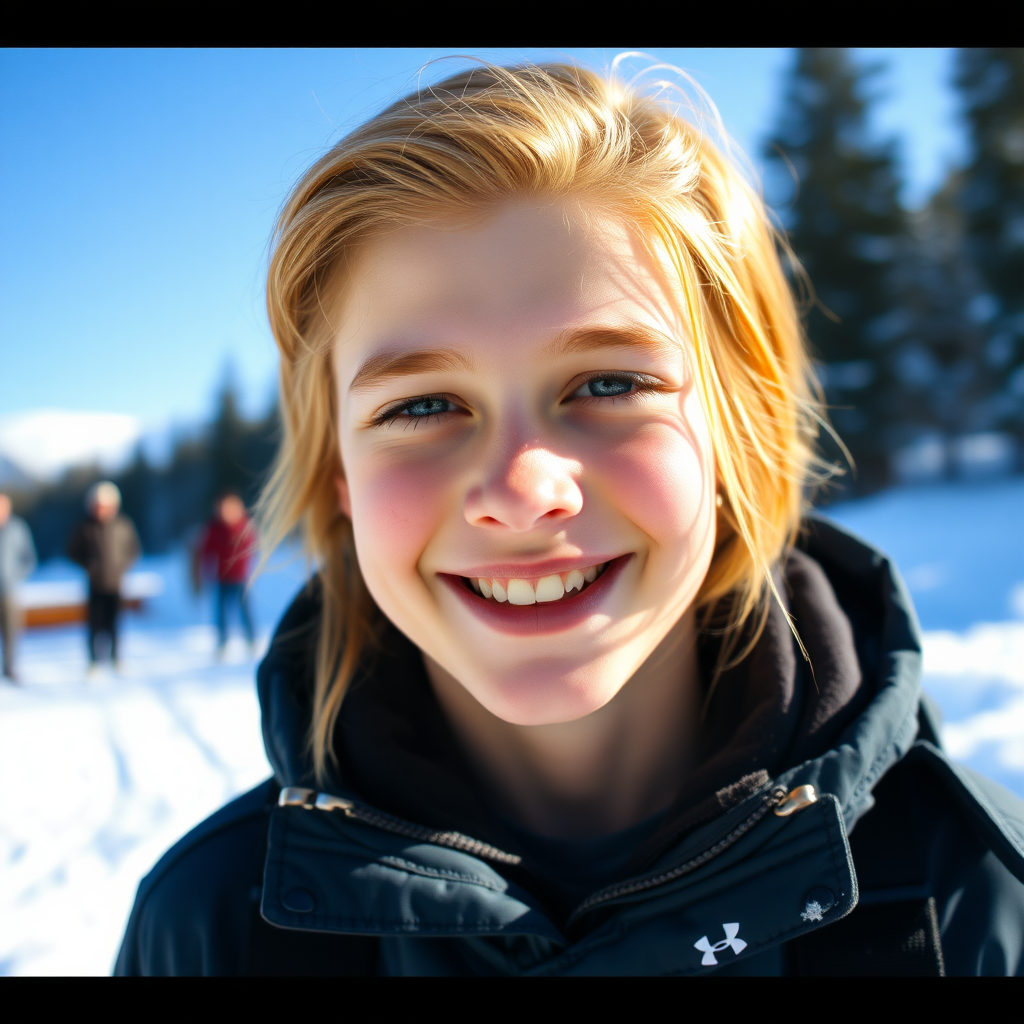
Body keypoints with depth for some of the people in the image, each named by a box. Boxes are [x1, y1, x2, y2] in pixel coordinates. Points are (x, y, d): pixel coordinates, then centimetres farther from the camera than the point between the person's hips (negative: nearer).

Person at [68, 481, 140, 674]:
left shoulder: (124, 525, 0)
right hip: (96, 585, -1)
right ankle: (94, 660, 13)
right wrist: (88, 565, -5)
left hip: (118, 585, 1)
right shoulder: (85, 528, -4)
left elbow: (135, 549, 11)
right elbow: (73, 551, 7)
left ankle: (115, 656, 20)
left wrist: (124, 565, -3)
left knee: (116, 623, 4)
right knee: (95, 623, 0)